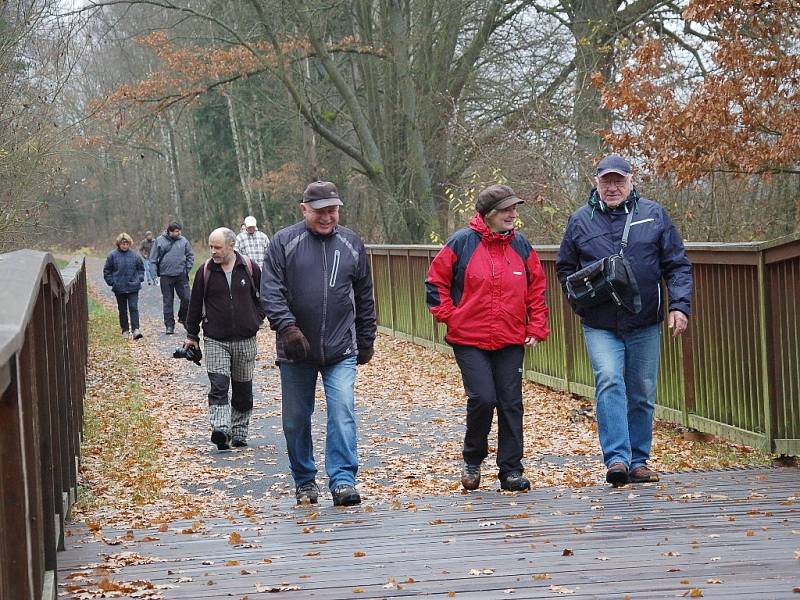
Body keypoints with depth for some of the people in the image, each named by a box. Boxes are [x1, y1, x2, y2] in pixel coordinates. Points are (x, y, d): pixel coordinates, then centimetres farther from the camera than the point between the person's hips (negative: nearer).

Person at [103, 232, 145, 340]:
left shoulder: (135, 255, 1)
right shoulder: (112, 255, -2)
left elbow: (141, 268, 15)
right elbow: (107, 271, 5)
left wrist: (140, 278, 1)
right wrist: (112, 282, -3)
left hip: (133, 287, 0)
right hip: (119, 288, 0)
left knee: (133, 308, -9)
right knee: (122, 310, 10)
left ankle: (136, 329, -14)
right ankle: (125, 330, 20)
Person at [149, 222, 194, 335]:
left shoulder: (183, 241, 3)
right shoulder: (159, 241, 0)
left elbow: (190, 256, 12)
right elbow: (153, 258, 3)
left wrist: (187, 268, 3)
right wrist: (156, 272, -3)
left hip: (181, 275, 1)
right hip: (166, 276, -1)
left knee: (186, 298, -4)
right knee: (168, 301, 3)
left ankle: (183, 318, 21)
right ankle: (169, 325, 10)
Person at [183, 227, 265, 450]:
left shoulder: (249, 267, -1)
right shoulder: (205, 271, 0)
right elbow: (195, 304, 8)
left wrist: (257, 318, 4)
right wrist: (191, 335, 10)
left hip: (245, 340, 1)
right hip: (215, 340, -1)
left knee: (243, 390, 10)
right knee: (218, 387, -16)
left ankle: (239, 433, 21)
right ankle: (221, 430, -26)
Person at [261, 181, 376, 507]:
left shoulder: (351, 244, 8)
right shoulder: (283, 242, -1)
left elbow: (364, 298, 15)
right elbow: (270, 291, -6)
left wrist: (366, 342, 16)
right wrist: (287, 327, -20)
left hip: (341, 351, 0)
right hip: (296, 351, 0)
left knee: (343, 413, -13)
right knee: (296, 419, 8)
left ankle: (343, 481, -12)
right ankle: (304, 481, 23)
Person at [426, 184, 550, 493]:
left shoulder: (521, 245, 6)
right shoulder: (462, 242, -5)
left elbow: (537, 289, 13)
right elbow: (436, 281, 3)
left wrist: (536, 328, 6)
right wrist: (449, 316, -4)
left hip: (511, 341, 4)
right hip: (469, 340, -3)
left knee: (511, 403, 3)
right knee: (482, 398, -13)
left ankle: (511, 470, 11)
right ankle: (472, 461, 10)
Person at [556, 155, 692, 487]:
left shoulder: (654, 214, 4)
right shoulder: (580, 220, 5)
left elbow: (677, 264, 5)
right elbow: (565, 267, 16)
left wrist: (680, 304, -8)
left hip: (645, 325, 1)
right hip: (600, 326, -1)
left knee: (642, 394, 7)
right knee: (609, 382, -20)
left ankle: (638, 461, 18)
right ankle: (617, 459, -25)